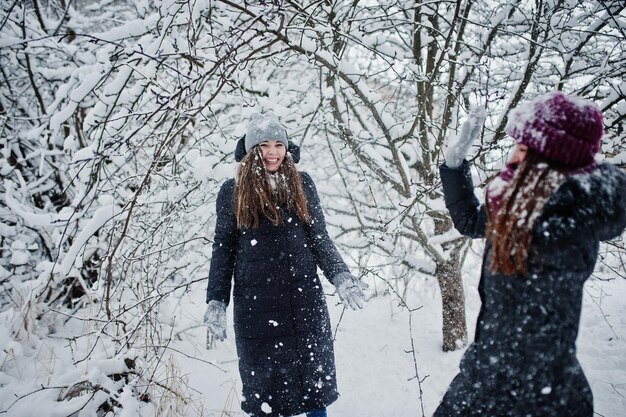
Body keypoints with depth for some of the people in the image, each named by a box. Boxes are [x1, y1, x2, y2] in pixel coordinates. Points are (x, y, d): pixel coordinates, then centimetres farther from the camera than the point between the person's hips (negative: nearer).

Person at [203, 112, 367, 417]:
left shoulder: (301, 184, 6)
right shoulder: (232, 191, 2)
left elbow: (320, 238, 7)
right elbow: (223, 250, 4)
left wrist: (340, 276, -8)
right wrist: (215, 302, -2)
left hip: (305, 298, 1)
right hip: (255, 302, -1)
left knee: (314, 374, 8)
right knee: (264, 379, 6)